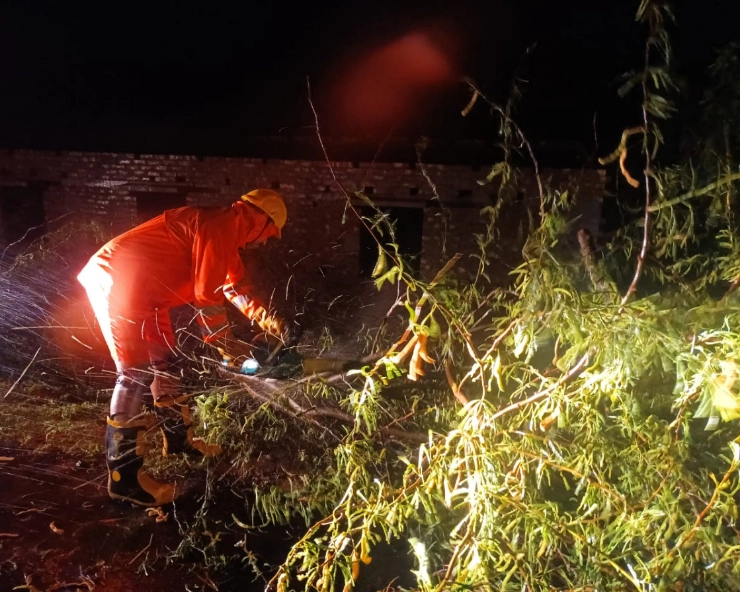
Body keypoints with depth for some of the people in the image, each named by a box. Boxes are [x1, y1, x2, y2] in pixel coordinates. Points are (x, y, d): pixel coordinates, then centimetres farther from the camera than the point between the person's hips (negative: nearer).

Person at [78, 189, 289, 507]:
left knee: (165, 362, 15)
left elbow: (234, 284, 25)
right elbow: (207, 295, -19)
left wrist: (263, 318, 16)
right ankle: (124, 475, -5)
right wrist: (226, 344, -7)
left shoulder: (226, 230, 14)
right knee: (137, 373, -12)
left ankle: (178, 439, 29)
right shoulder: (221, 226, -18)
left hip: (140, 288, 11)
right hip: (116, 280, -11)